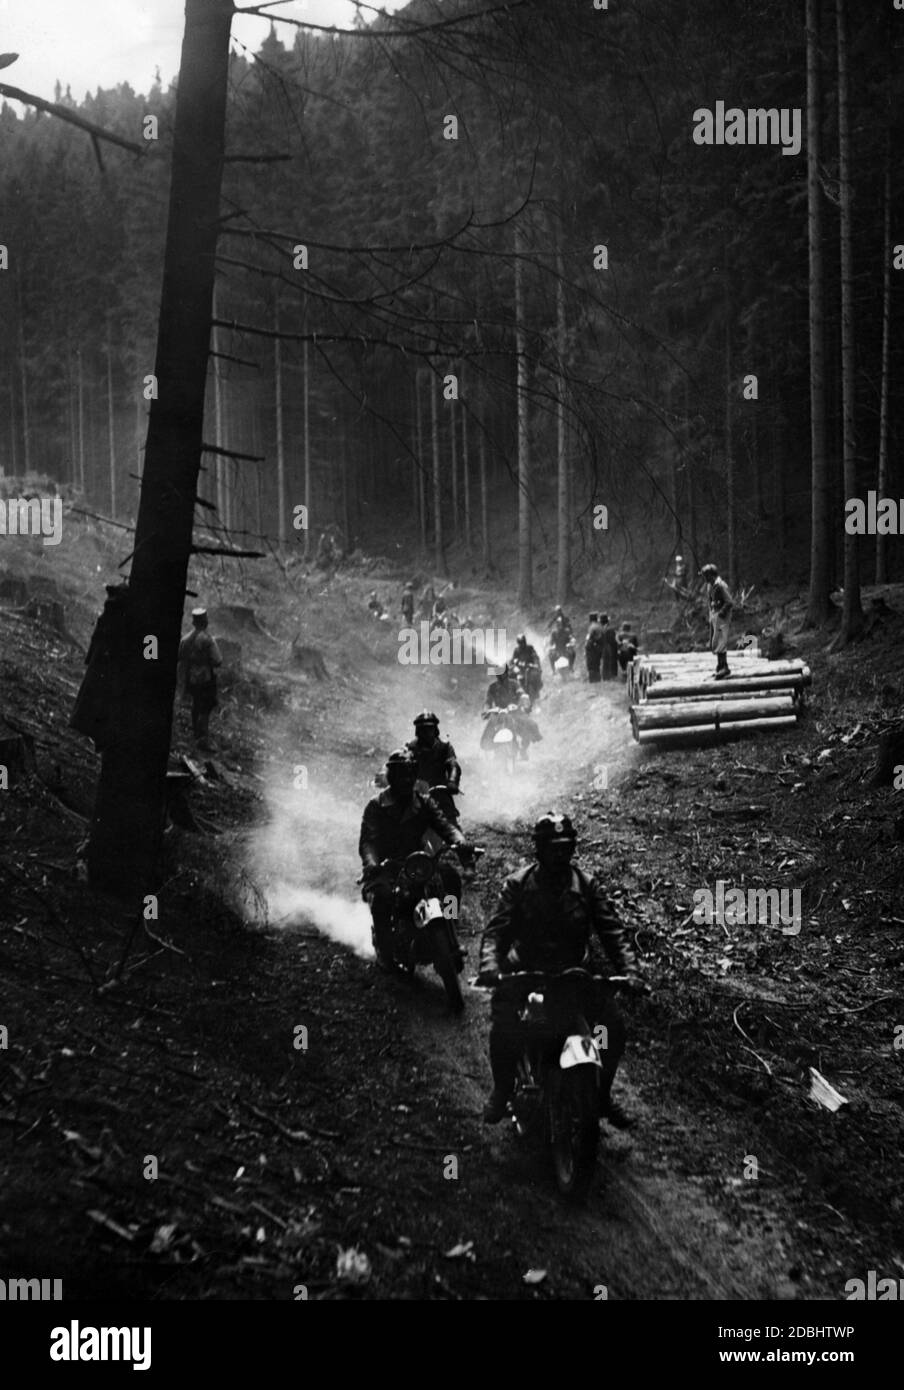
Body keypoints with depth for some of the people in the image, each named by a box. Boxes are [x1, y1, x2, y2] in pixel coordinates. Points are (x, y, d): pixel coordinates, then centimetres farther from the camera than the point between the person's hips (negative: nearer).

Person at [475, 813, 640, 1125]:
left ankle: (602, 1094, 10)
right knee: (504, 1029, -24)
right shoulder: (518, 884, -2)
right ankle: (502, 1090, 6)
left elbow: (612, 932, -3)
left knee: (614, 1025, -15)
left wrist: (629, 972, -18)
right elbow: (496, 929, -9)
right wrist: (490, 966, -29)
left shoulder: (587, 886, 1)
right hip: (525, 971, -2)